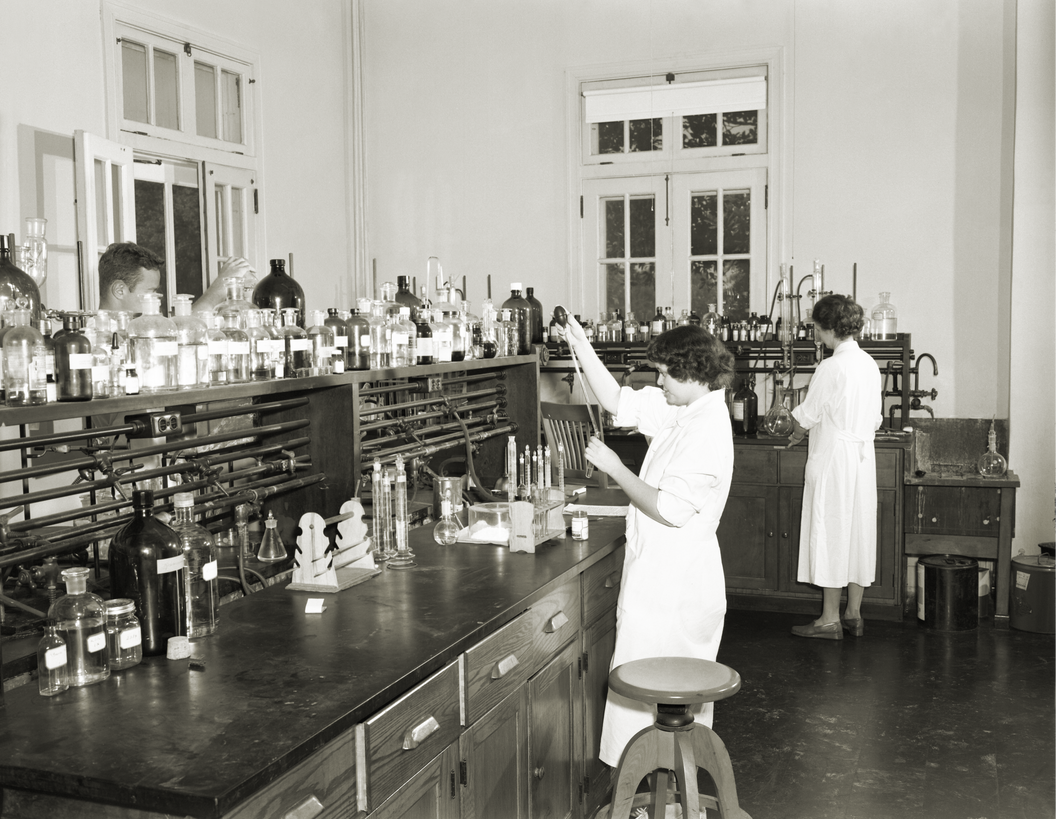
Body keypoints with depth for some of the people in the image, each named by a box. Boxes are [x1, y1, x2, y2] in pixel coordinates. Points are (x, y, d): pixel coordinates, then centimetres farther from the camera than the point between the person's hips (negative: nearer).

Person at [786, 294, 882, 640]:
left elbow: (805, 417, -10)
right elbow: (875, 419, 14)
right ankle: (854, 614, 19)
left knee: (830, 532, -2)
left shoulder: (831, 367, -16)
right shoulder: (870, 364, 8)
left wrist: (797, 432, 11)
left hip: (833, 457, -8)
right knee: (858, 531, 11)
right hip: (864, 455, 8)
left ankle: (830, 619, 3)